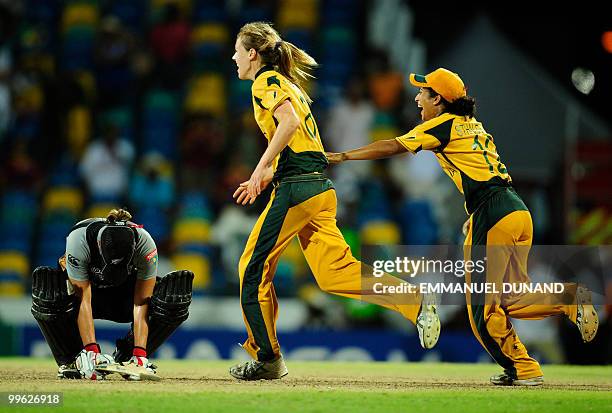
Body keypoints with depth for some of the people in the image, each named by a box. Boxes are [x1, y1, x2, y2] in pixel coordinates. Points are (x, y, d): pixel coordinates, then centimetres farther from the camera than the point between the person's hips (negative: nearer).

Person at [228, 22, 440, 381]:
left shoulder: (267, 81, -4)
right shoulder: (288, 83, 24)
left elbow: (289, 122, -23)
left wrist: (261, 168, -20)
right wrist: (267, 178, 25)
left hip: (296, 188, -9)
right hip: (320, 188, 9)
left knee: (254, 269, 2)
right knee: (334, 272, 2)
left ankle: (267, 357, 8)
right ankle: (416, 304, -11)